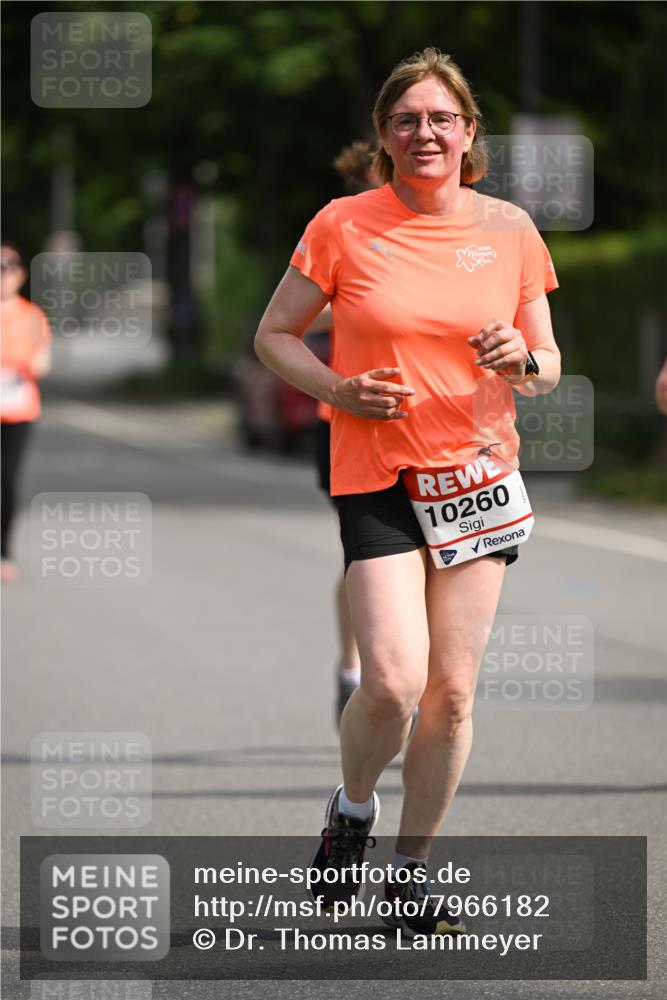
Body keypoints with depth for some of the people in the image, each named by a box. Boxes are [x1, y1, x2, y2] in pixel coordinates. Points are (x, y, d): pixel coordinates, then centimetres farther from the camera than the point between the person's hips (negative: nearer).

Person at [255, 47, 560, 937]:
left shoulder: (509, 229, 5)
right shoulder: (343, 225, -2)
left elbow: (548, 367, 11)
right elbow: (275, 336, 6)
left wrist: (522, 360, -12)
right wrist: (339, 389, -11)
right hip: (376, 472, -2)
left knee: (452, 692, 2)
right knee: (393, 681, -16)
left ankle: (411, 871, 18)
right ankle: (352, 807, 15)